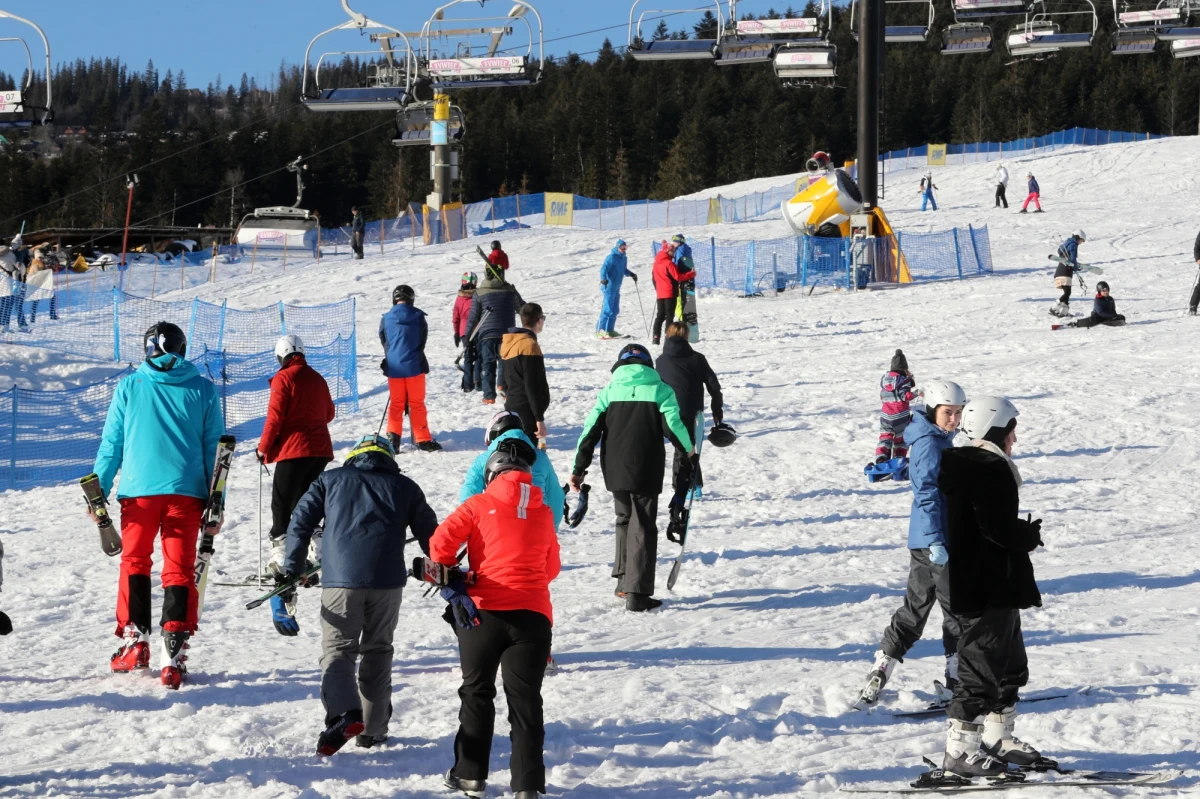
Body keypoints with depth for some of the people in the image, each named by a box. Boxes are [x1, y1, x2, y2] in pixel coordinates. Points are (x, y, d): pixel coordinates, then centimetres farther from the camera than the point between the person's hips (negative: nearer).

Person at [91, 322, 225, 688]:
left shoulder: (129, 387, 3)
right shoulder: (203, 390, 5)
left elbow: (111, 443, 4)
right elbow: (215, 448, 7)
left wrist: (99, 491, 11)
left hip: (138, 492, 0)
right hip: (186, 492, 0)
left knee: (134, 563, 16)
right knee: (179, 571, 2)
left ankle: (135, 640, 7)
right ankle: (173, 654, -7)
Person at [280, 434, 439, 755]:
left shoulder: (330, 481, 18)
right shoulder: (405, 487, 20)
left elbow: (300, 524, 9)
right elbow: (430, 535, 19)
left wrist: (290, 574, 10)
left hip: (340, 578, -1)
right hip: (387, 580, 1)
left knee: (337, 649, 0)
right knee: (377, 651, 14)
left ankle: (343, 712, -25)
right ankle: (372, 728, 14)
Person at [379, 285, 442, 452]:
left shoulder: (386, 319, -3)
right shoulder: (418, 317, -5)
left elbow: (384, 343, 8)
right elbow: (422, 341, 5)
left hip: (394, 368, 1)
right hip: (414, 366, -1)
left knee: (396, 404, 11)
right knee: (417, 403, 7)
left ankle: (393, 437, 0)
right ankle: (423, 440, 7)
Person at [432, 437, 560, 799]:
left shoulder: (480, 505, 3)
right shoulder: (543, 513, 13)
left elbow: (441, 541, -7)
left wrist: (450, 586, -2)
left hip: (484, 611, -2)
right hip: (533, 614, 2)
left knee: (477, 694, 12)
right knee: (525, 699, 3)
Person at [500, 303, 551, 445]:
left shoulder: (508, 342, 12)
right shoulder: (529, 345, -17)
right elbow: (532, 386, -20)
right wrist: (539, 418, -19)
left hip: (512, 408, 10)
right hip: (527, 411, -10)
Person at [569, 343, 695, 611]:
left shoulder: (610, 391, 6)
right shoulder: (660, 389, 0)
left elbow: (590, 431, 2)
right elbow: (673, 425, -9)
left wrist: (579, 469, 6)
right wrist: (688, 450, 11)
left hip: (614, 470, 3)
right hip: (646, 471, -3)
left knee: (624, 520, 23)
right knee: (643, 528, 0)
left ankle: (624, 581, 20)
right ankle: (637, 592, -7)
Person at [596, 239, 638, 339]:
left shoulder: (624, 258, 13)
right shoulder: (611, 257, -13)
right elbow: (604, 268, -23)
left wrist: (631, 274, 18)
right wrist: (603, 278, -38)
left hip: (616, 288, 9)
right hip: (609, 287, -9)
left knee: (615, 310, 13)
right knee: (607, 309, -11)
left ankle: (609, 330, 21)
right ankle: (600, 330, -8)